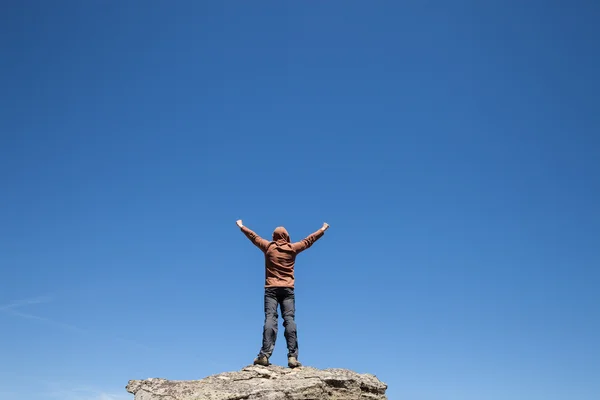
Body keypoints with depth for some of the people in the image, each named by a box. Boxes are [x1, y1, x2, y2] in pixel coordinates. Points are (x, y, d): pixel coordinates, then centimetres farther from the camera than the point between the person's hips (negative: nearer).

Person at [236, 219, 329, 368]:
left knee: (270, 318, -10)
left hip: (271, 288, 0)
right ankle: (292, 356, -17)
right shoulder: (293, 248, 9)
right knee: (289, 319, -7)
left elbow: (253, 236, 22)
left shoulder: (268, 247, 9)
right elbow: (308, 240, 21)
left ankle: (265, 355, -23)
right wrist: (322, 230, 36)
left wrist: (241, 226, 38)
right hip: (288, 289, 0)